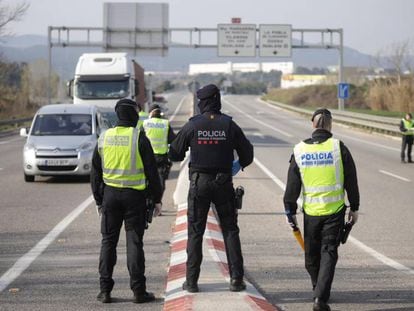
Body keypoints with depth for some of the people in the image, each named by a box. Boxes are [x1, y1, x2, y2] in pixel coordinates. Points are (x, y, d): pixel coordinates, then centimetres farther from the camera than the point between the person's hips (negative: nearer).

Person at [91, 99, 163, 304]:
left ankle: (105, 290, 7)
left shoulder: (104, 138, 5)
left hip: (110, 194, 3)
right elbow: (151, 170, -6)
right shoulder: (139, 137, -8)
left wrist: (99, 200, 18)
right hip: (134, 195, -3)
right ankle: (138, 291, 1)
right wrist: (157, 198, 2)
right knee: (134, 242, 0)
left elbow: (95, 172, 11)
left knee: (108, 242, 9)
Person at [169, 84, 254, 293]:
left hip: (199, 183, -1)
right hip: (224, 183, 1)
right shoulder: (229, 126, -3)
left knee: (195, 232, 5)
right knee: (230, 230, 8)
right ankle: (236, 279, 4)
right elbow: (247, 154, 3)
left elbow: (174, 154, 2)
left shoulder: (192, 126, -6)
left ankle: (192, 281, 3)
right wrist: (239, 165, 25)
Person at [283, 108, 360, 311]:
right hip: (335, 210, -2)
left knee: (311, 254, 17)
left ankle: (319, 290, 34)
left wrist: (290, 211, 11)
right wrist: (354, 207, 9)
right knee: (329, 253, 0)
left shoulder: (299, 150, 0)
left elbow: (292, 185, 3)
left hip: (310, 211, 2)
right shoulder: (338, 148, -5)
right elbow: (351, 181, -1)